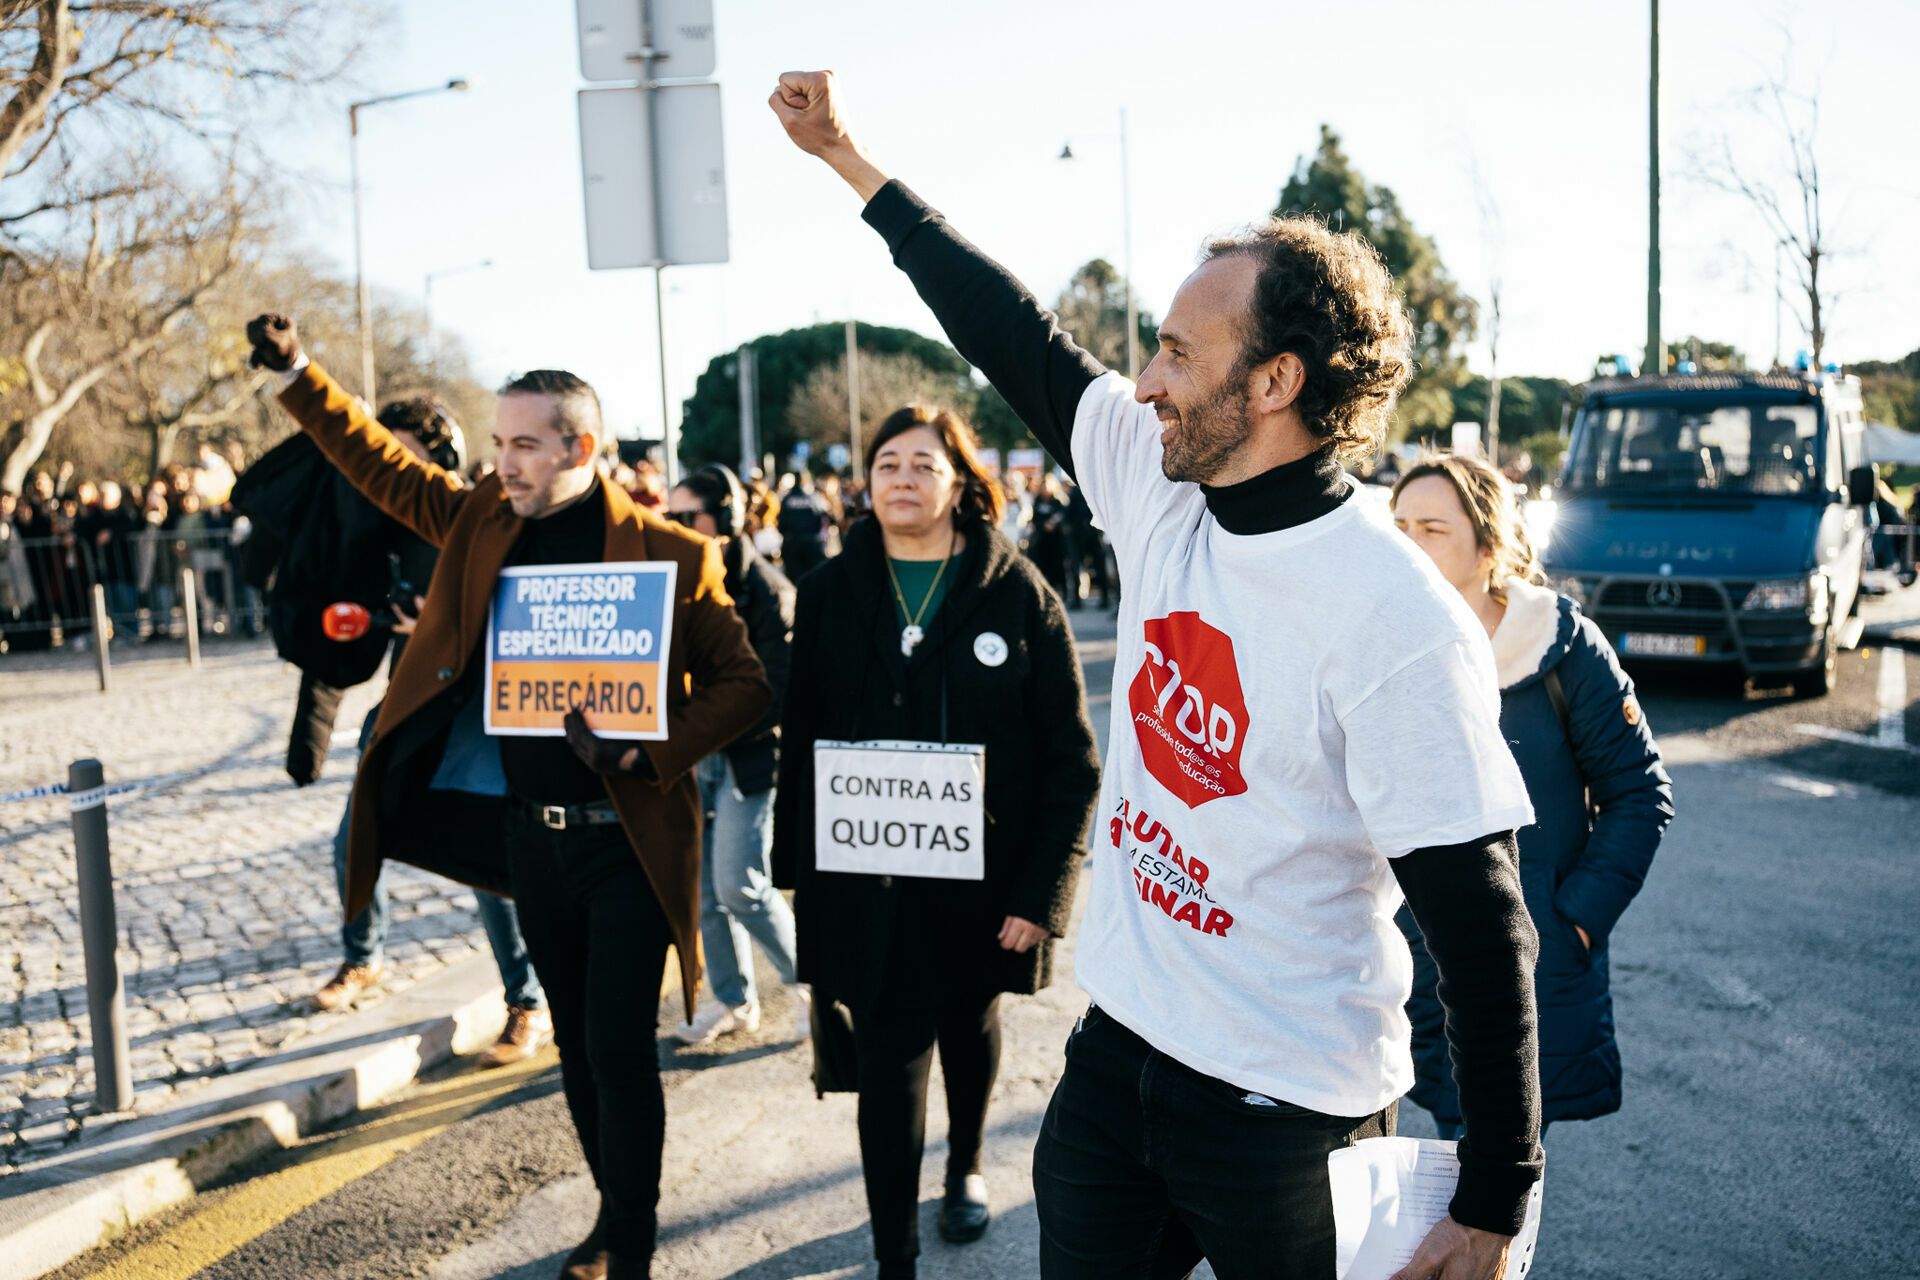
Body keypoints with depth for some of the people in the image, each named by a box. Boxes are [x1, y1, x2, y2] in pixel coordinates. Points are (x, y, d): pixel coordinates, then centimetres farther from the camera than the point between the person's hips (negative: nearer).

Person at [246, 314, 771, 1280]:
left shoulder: (669, 552, -10)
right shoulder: (482, 522, 5)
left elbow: (741, 684, -9)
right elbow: (383, 466, 14)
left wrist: (649, 754, -20)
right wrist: (297, 376, 4)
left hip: (627, 840, -5)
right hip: (531, 835, 5)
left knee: (619, 1048, -3)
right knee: (578, 1045, 16)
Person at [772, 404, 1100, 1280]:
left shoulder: (1017, 593, -8)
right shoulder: (832, 592, 0)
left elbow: (1070, 755, -9)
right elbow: (800, 737, 3)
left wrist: (1043, 888, -14)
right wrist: (798, 864, -1)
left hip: (982, 873, 0)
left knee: (969, 1026, 23)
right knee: (889, 1058, 0)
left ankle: (966, 1164, 51)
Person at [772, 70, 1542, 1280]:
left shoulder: (1400, 625, -24)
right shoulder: (1161, 481, -4)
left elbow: (1482, 929, -20)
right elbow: (1019, 338, 8)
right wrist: (853, 158, 16)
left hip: (1287, 1109, -6)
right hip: (1118, 1047, 6)